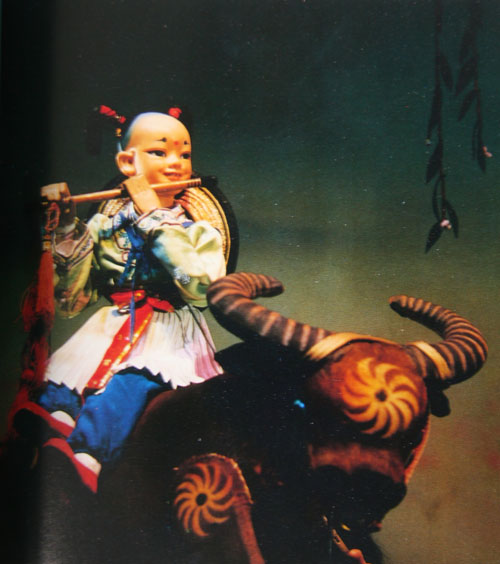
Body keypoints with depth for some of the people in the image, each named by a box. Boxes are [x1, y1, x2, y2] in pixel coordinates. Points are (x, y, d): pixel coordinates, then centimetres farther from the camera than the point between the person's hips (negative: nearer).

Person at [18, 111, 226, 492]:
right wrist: (65, 229, -2)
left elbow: (201, 288, -13)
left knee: (130, 381, -33)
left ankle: (83, 454, -48)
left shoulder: (198, 228, 10)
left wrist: (153, 217, -10)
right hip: (110, 329, 4)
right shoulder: (105, 224, 14)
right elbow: (69, 301, 9)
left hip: (168, 337, -3)